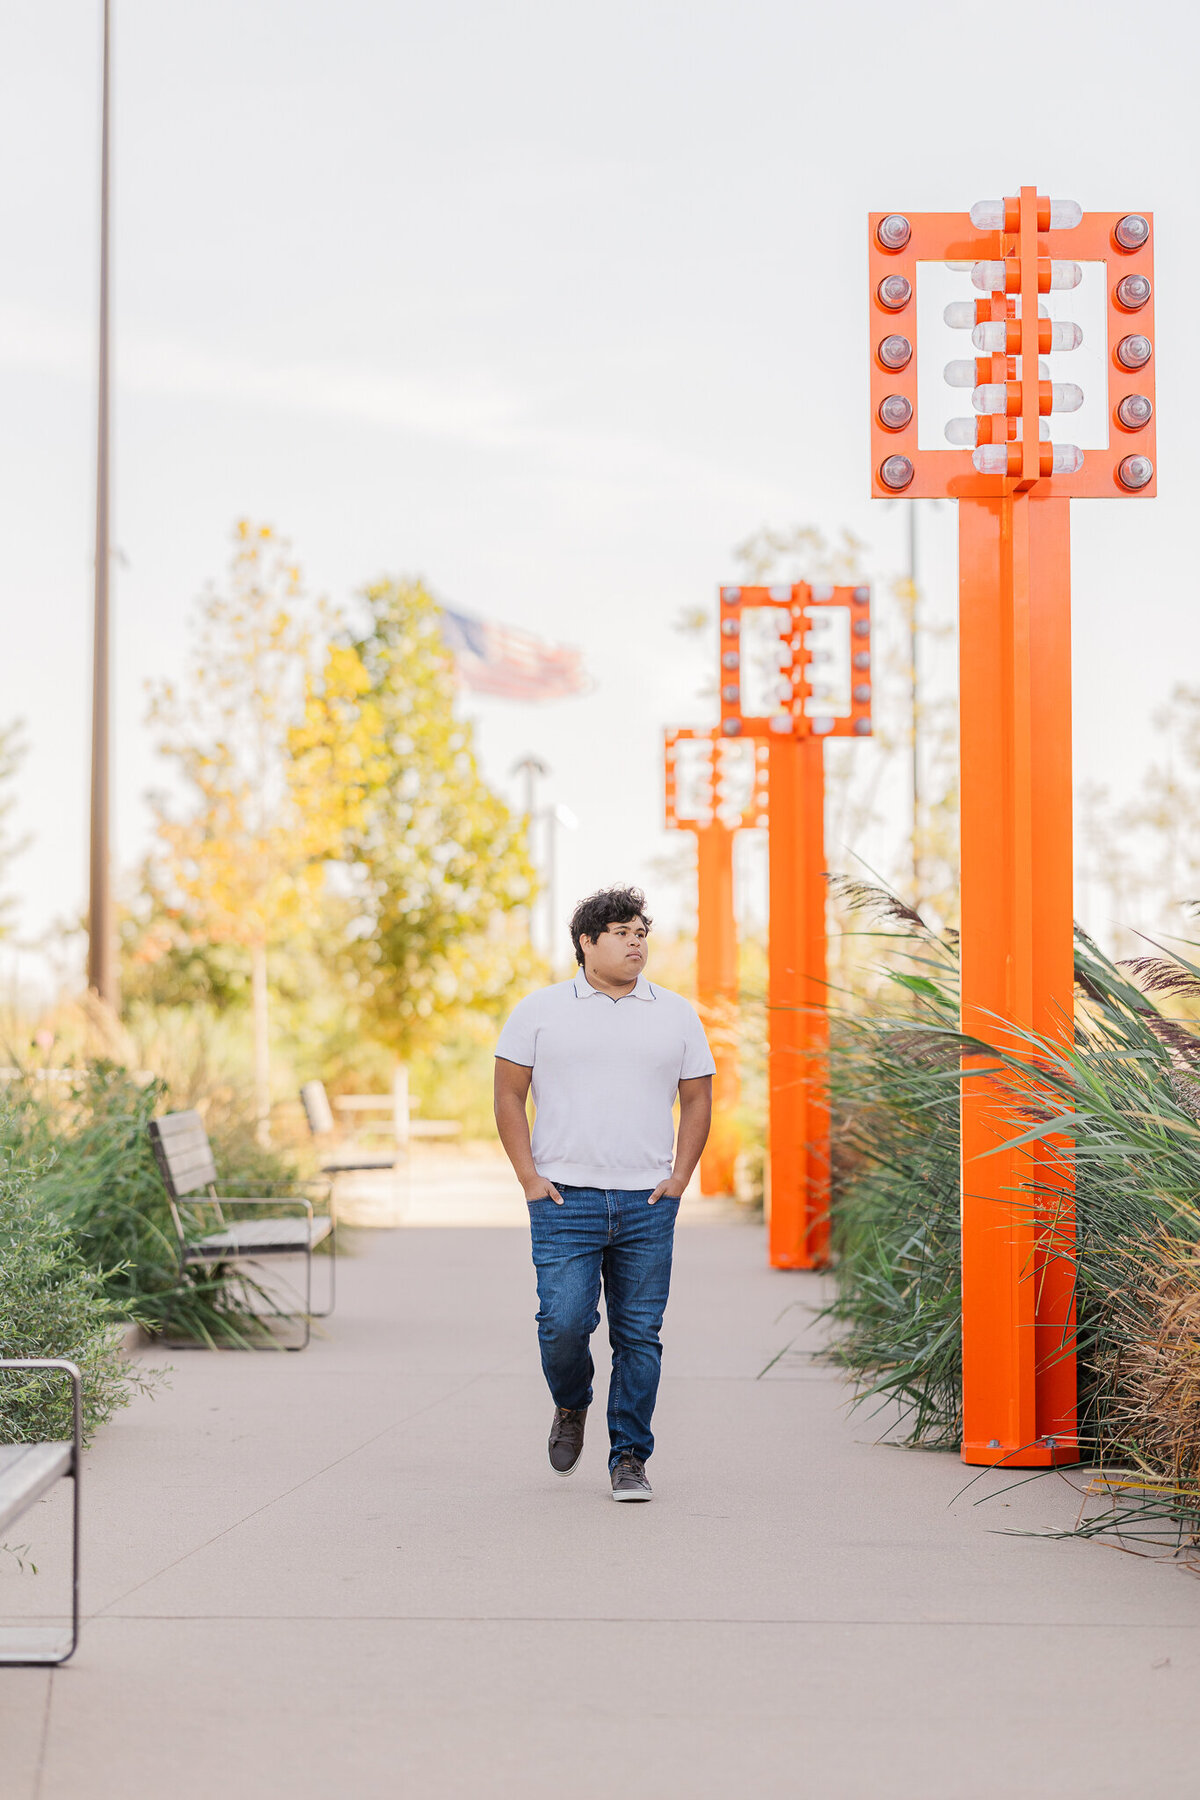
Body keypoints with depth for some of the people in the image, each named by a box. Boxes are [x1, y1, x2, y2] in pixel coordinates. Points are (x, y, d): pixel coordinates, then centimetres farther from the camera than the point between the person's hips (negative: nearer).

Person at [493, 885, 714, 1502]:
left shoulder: (676, 1014, 10)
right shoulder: (541, 1010, 4)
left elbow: (697, 1100, 13)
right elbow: (508, 1095, 5)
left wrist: (679, 1177, 1)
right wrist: (529, 1176, -4)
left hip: (647, 1203, 2)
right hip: (565, 1199, -2)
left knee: (639, 1335, 1)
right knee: (564, 1322, -11)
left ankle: (629, 1459, 12)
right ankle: (571, 1405, 20)